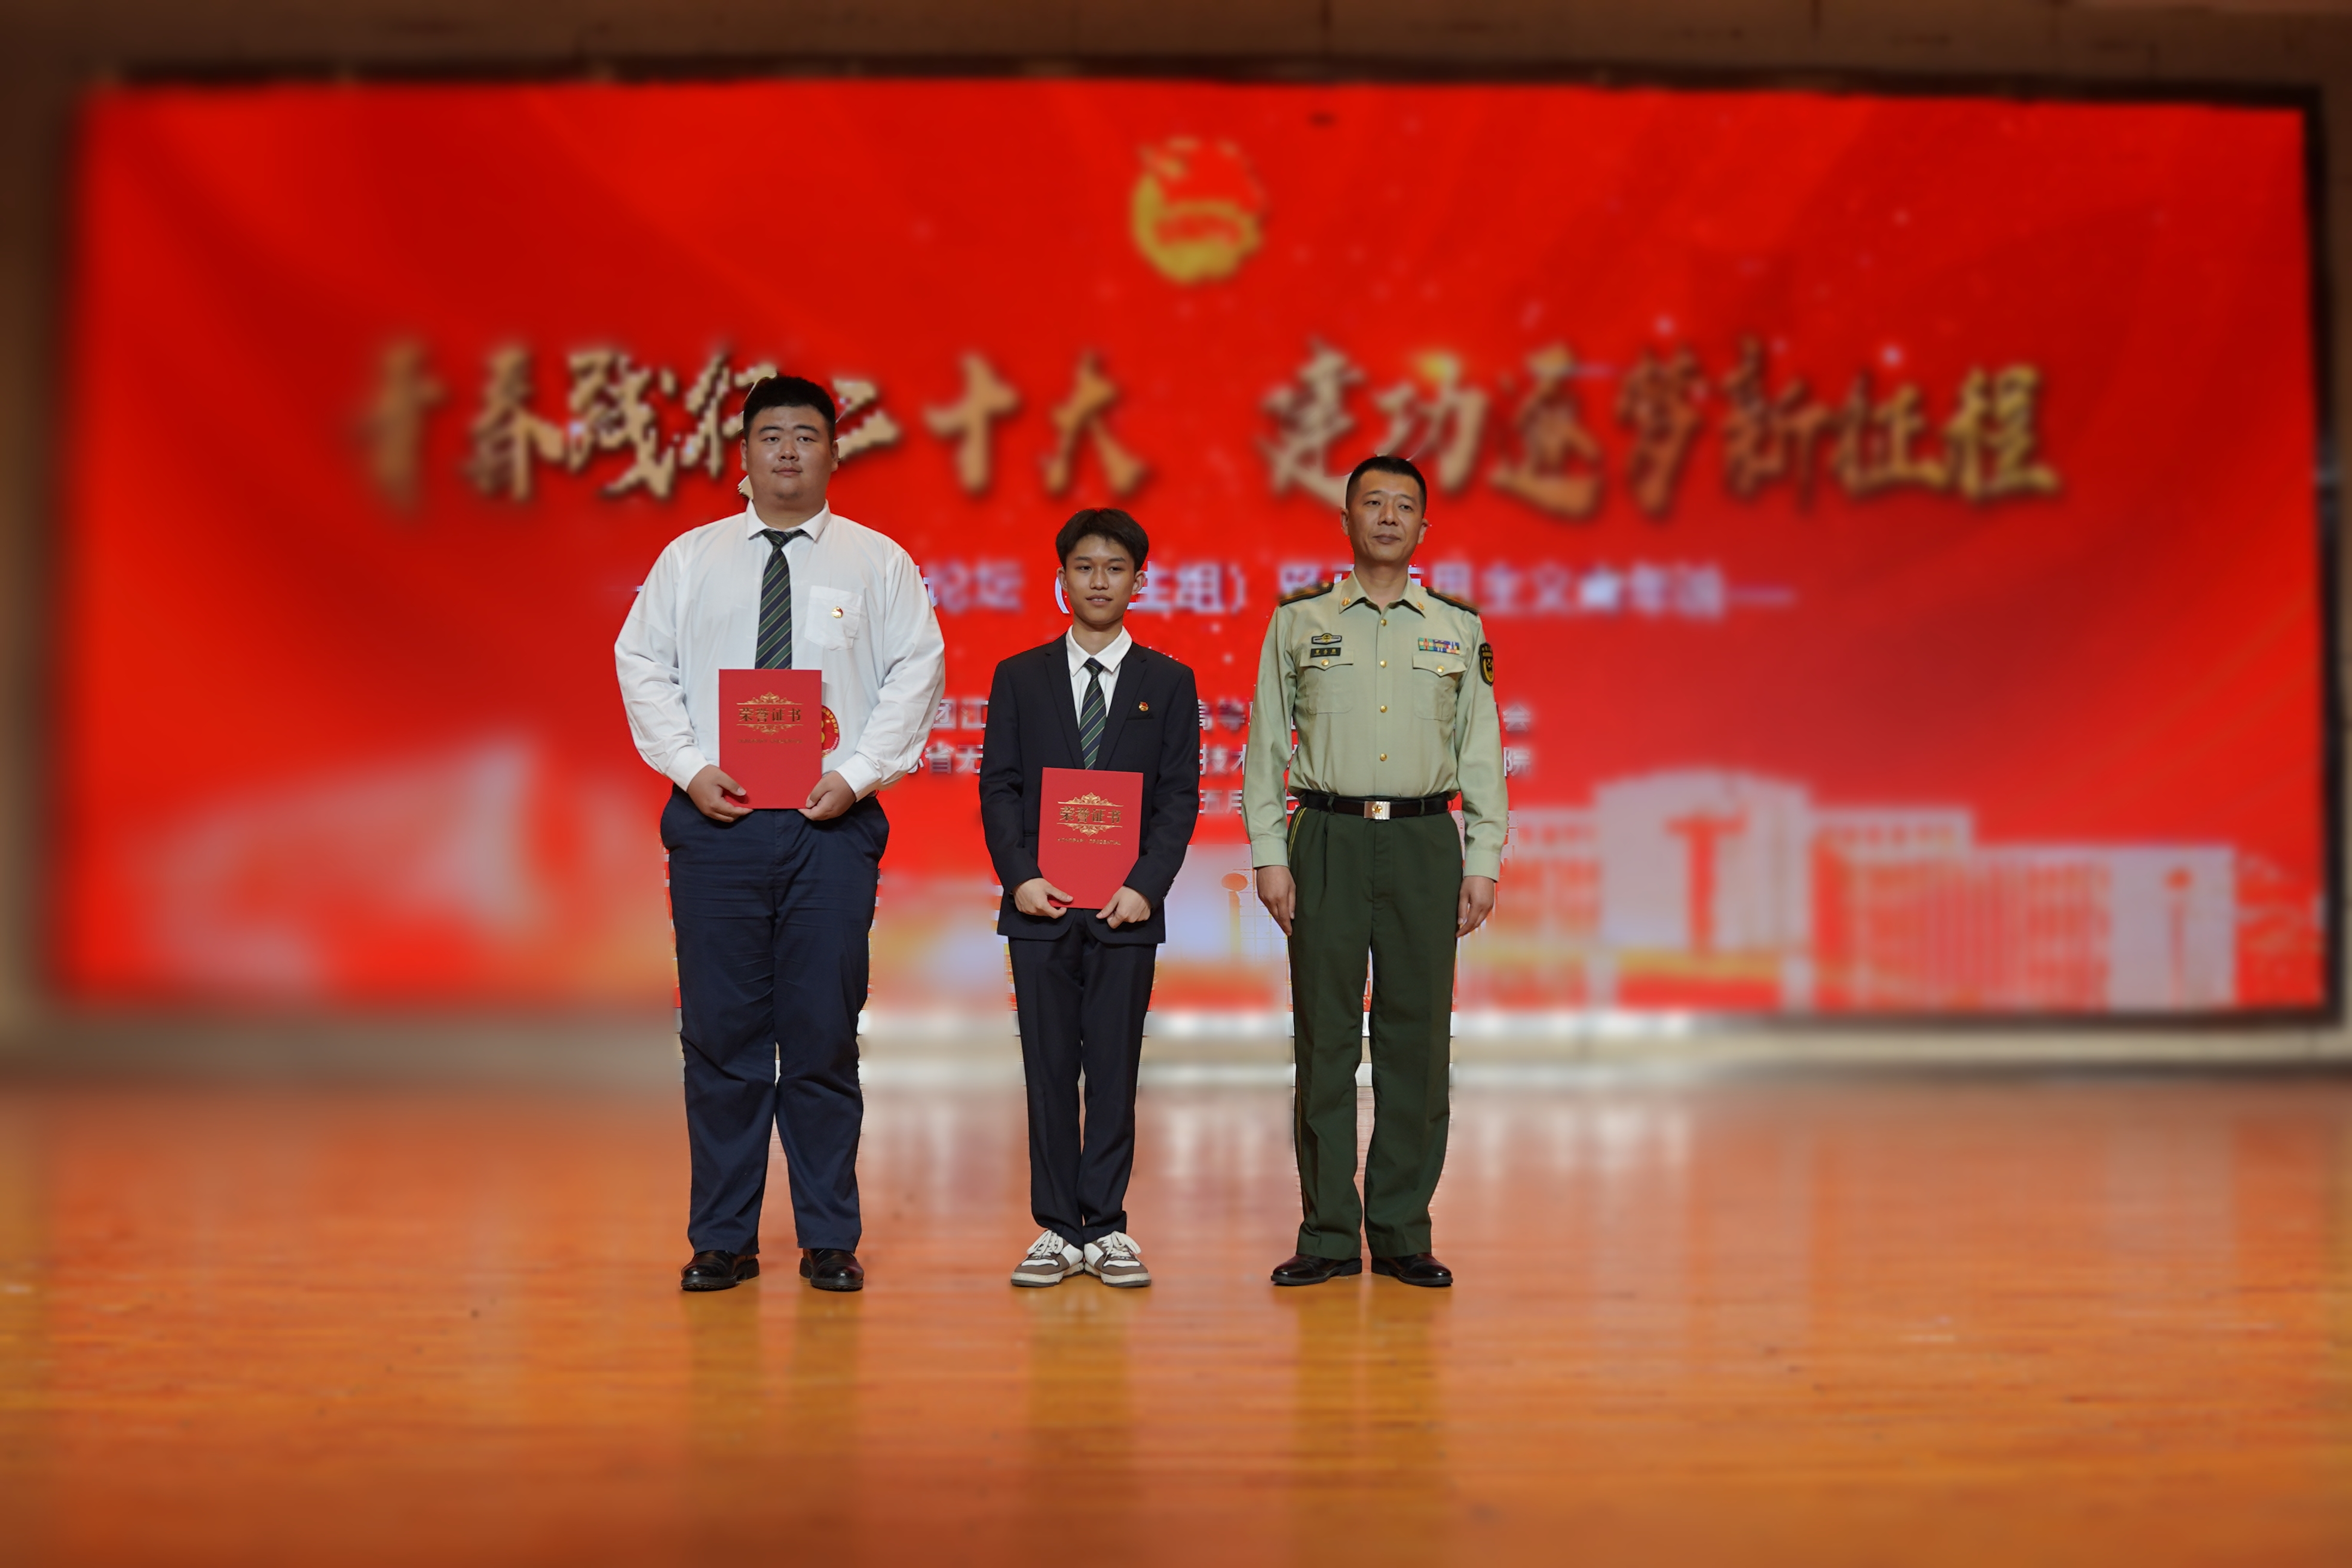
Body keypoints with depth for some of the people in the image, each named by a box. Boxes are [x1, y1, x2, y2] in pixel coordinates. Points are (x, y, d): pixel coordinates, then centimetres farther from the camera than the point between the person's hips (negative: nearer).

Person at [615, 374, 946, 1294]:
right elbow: (642, 665, 8)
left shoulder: (878, 563, 9)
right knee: (721, 1033, 3)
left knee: (825, 1035, 0)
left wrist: (858, 774, -9)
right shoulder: (689, 560, 12)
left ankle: (829, 1243, 11)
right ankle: (722, 1241, 13)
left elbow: (917, 672, 2)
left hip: (832, 823, -1)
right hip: (715, 820, 1)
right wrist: (691, 769, -6)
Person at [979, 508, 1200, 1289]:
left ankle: (1107, 1228, 11)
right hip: (1041, 905, 1)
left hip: (1126, 907, 0)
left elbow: (1180, 795, 2)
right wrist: (1021, 876, -9)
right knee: (1049, 1071, 4)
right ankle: (1057, 1229, 12)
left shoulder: (1168, 682, 8)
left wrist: (1146, 885, -10)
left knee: (1115, 1070, 3)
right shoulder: (1019, 677, 10)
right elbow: (998, 786, 5)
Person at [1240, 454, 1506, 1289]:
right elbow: (1266, 744, 5)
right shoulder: (1298, 621, 7)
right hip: (1328, 840, -1)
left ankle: (1403, 1233, 11)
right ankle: (1327, 1235, 8)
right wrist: (1268, 856, -2)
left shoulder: (1459, 627, 10)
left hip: (1425, 843, 1)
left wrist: (1483, 861, 2)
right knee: (1324, 1038, 0)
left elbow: (1481, 751, 10)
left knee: (1417, 1039, 1)